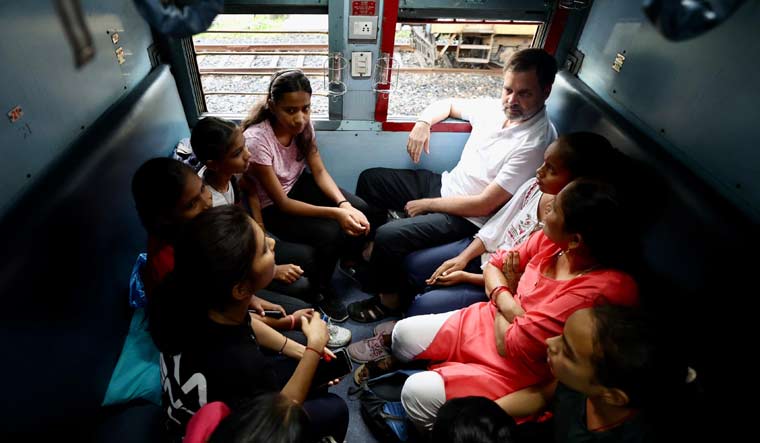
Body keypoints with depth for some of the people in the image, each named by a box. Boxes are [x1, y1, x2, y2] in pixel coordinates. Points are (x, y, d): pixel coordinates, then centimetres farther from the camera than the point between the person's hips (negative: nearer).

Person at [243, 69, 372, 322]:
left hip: (298, 184, 6)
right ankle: (321, 290, 4)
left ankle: (350, 259, 18)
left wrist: (344, 204, -26)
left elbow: (319, 171, -8)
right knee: (330, 234, -25)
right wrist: (335, 213, -33)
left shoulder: (303, 123, -15)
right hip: (272, 207, -5)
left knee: (360, 210, -12)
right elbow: (281, 203, -26)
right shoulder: (256, 140, -31)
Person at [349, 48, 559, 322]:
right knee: (370, 179, 9)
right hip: (443, 184, 9)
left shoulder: (535, 144, -24)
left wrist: (427, 204, -16)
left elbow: (483, 205, -24)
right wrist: (423, 122, -5)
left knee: (387, 236, -24)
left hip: (466, 218, -8)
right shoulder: (495, 108, -2)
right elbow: (448, 105, 17)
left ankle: (389, 301, 6)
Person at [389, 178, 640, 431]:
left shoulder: (596, 291, -34)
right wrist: (506, 301, -17)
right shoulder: (551, 239, -12)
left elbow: (510, 345, -25)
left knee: (417, 395, -14)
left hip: (519, 370, -7)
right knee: (404, 334, 7)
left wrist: (503, 294, -6)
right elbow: (495, 266, 4)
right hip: (491, 322, 7)